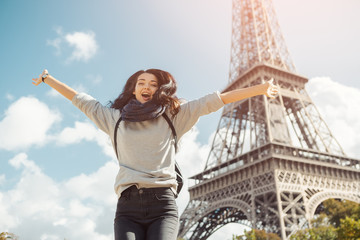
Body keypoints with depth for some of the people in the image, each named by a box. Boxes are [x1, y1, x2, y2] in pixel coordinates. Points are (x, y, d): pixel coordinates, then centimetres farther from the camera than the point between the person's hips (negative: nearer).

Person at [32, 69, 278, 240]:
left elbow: (214, 100, 14)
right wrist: (47, 79, 39)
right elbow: (81, 100, 29)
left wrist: (259, 89, 15)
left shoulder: (172, 117, 16)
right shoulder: (116, 118, 20)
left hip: (163, 204, -1)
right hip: (128, 205, 1)